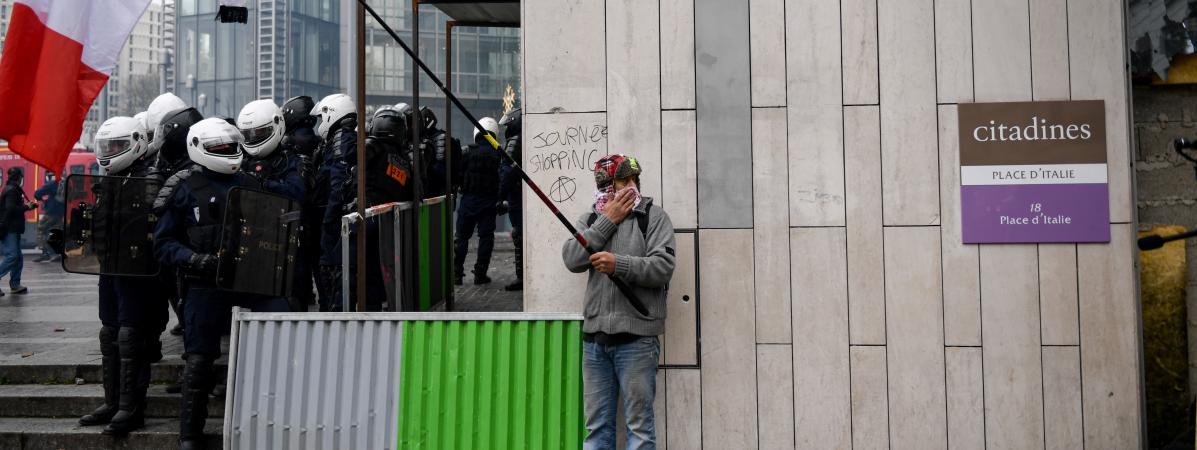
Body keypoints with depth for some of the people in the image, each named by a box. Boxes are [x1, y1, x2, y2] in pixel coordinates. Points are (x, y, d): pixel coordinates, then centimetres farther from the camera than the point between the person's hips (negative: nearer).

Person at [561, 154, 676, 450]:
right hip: (594, 336, 4)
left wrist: (619, 264, -21)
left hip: (636, 337, -4)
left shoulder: (653, 216, 3)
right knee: (596, 425, 10)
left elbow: (663, 267, -9)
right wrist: (607, 222, -3)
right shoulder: (591, 219, 16)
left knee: (639, 423, 0)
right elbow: (572, 259, -1)